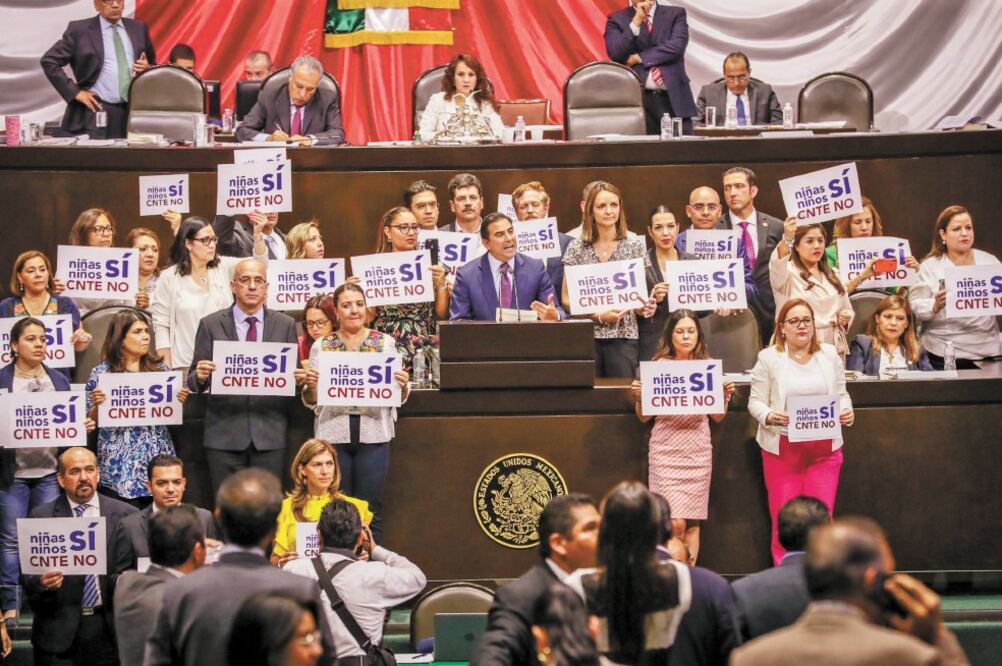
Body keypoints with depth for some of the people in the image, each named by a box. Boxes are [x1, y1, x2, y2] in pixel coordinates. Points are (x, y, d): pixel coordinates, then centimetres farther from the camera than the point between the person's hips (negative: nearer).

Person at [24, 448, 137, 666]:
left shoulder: (125, 515, 3)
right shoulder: (40, 517, 2)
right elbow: (29, 577, 0)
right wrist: (42, 582, -20)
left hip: (109, 629, 1)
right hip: (58, 630, -1)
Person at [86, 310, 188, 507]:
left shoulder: (158, 367, 8)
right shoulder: (101, 372, -1)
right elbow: (91, 420, 2)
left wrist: (180, 400, -4)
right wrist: (97, 404, -18)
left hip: (157, 459, 3)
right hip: (120, 464, -3)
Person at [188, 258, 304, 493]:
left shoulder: (285, 325, 9)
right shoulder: (211, 325, 5)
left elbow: (295, 375, 11)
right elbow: (194, 383, 5)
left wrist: (299, 378, -11)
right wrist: (200, 376, -17)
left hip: (270, 434, 1)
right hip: (225, 433, -1)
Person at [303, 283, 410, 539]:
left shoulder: (386, 343, 7)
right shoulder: (321, 346, 7)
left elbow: (400, 397, 9)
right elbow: (311, 401, 9)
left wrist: (402, 385, -13)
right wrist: (310, 385, -12)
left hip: (374, 434, 0)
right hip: (333, 434, 0)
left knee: (370, 509, 0)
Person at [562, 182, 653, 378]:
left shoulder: (635, 247, 7)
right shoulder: (577, 248, 6)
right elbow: (566, 299, 5)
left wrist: (644, 306, -12)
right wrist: (599, 316, -9)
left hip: (623, 337, 0)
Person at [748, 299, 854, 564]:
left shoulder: (830, 355, 9)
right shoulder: (769, 358, 0)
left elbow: (841, 394, 15)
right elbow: (756, 401, 0)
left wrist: (846, 412, -6)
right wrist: (768, 416, -20)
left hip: (824, 449, 2)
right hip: (783, 449, -2)